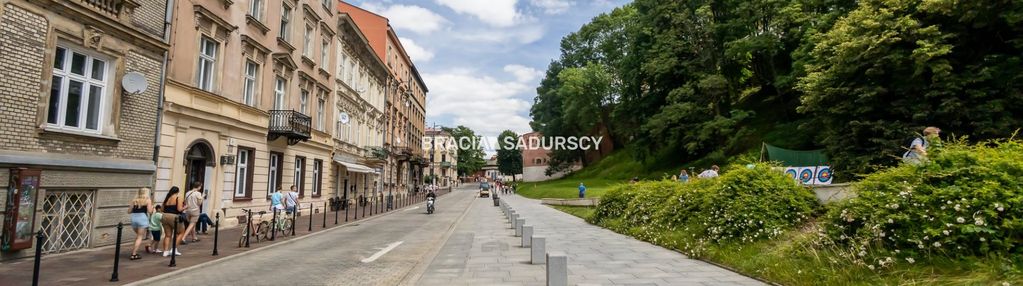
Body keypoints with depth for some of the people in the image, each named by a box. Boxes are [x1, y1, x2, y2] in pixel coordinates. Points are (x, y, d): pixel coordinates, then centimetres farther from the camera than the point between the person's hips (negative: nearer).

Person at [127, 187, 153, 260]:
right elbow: (150, 211, -6)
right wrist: (152, 206, 13)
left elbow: (129, 211, 11)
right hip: (142, 218, -5)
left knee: (138, 235, 23)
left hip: (134, 218, 5)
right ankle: (134, 254, -6)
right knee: (140, 237, -1)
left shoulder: (134, 200, 13)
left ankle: (134, 251, 21)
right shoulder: (148, 200, 0)